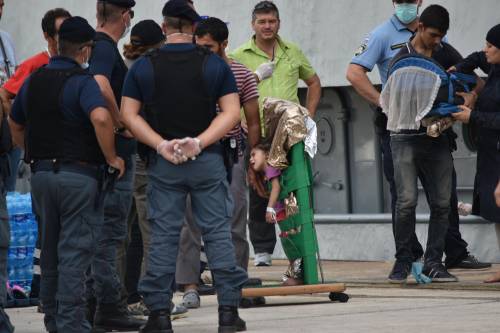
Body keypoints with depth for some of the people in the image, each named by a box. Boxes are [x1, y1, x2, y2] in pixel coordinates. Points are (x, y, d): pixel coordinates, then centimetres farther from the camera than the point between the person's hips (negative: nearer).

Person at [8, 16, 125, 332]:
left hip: (40, 173, 6)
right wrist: (111, 157, -16)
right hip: (77, 173, -6)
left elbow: (16, 125, 20)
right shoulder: (82, 81, -12)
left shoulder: (33, 80, 10)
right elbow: (101, 118, -29)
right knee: (75, 251, -4)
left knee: (50, 250, 15)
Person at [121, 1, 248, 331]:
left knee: (163, 235, 4)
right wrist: (200, 142, -11)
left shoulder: (143, 66, 2)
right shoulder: (214, 63, 0)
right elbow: (231, 112, -5)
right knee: (218, 232, 4)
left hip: (163, 165, 1)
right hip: (208, 161, 0)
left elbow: (129, 114, -2)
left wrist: (161, 145, -7)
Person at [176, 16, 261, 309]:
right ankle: (190, 286, -2)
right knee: (191, 222, -4)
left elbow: (253, 123, 6)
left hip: (231, 154, -1)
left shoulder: (242, 75, 1)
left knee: (234, 223, 3)